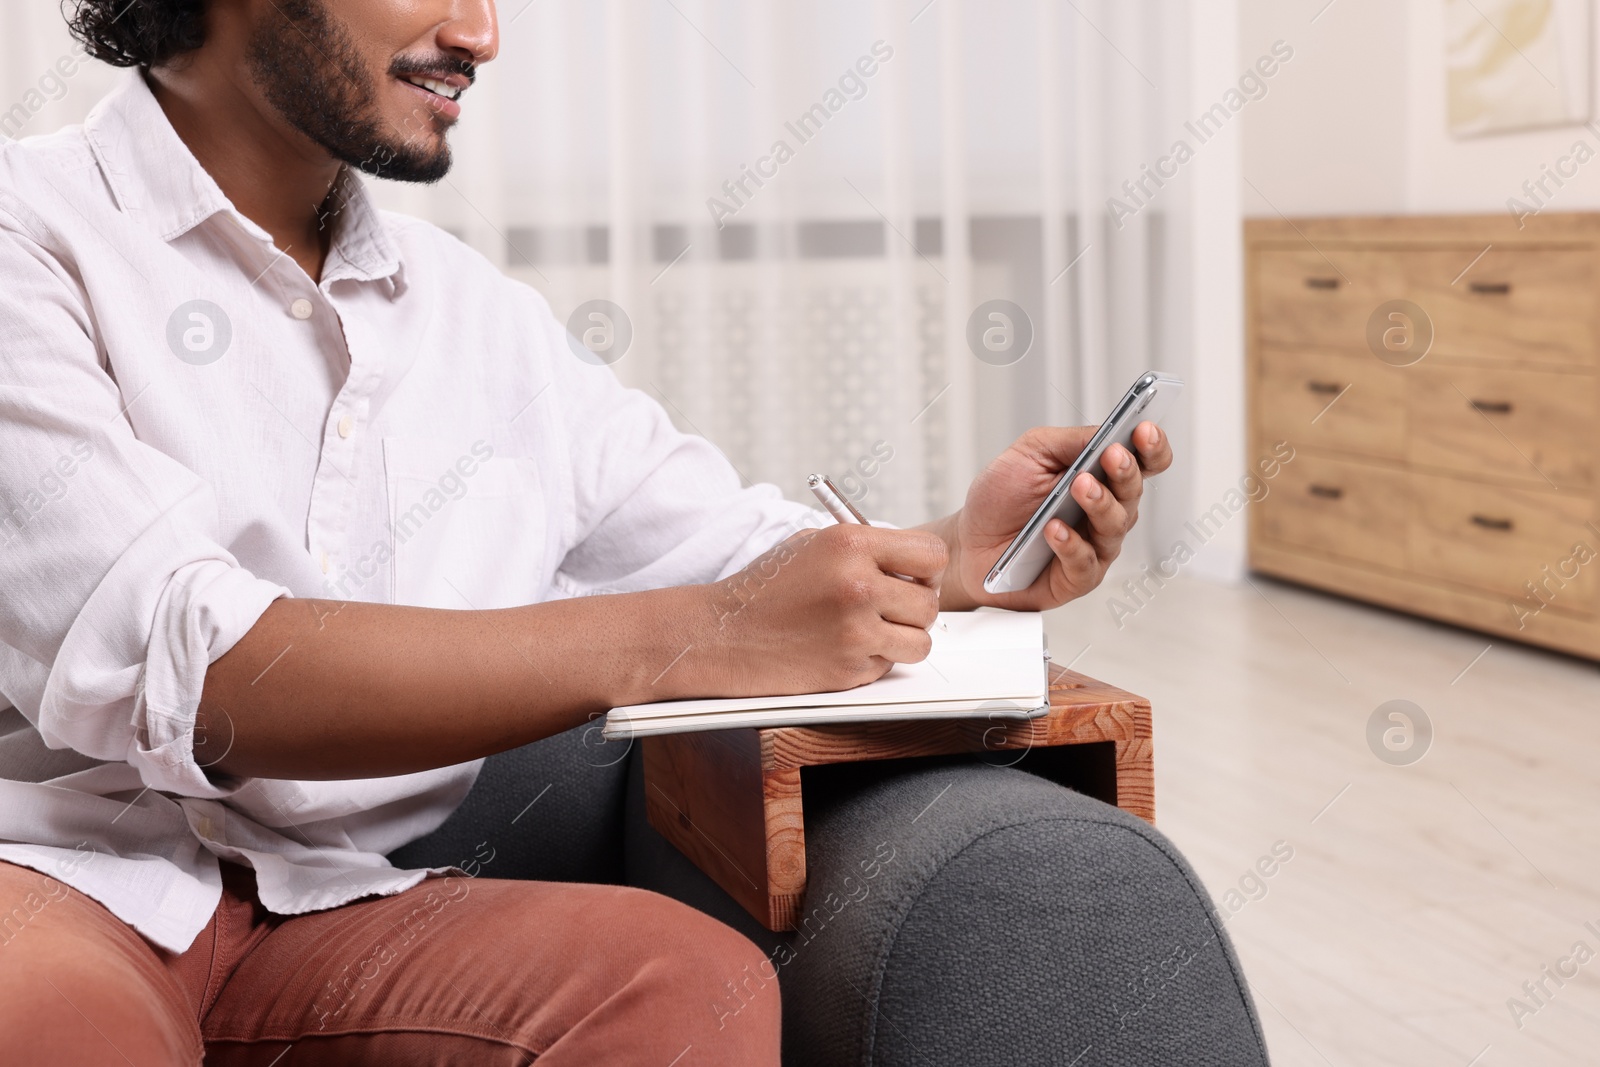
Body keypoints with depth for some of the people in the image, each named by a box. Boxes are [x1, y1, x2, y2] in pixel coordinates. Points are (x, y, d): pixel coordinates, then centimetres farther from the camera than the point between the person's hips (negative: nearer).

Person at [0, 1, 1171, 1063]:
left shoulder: (488, 319, 18)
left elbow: (734, 549, 20)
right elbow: (163, 671, -17)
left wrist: (957, 555, -3)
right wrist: (682, 640, -22)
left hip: (335, 900, 5)